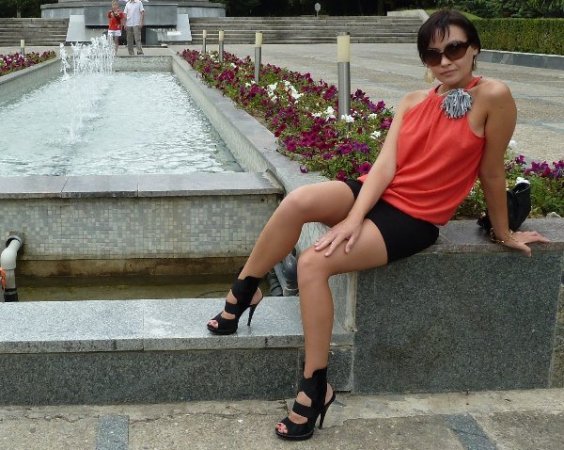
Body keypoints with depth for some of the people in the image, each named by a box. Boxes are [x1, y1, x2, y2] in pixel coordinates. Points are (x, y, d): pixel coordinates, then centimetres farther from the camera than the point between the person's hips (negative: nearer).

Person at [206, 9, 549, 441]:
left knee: (313, 263, -24)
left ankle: (315, 386, -12)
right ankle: (243, 292, -6)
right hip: (375, 193, 5)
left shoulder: (493, 96, -11)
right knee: (299, 200, -27)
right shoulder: (412, 101, 6)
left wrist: (503, 232, 9)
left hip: (412, 219, -5)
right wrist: (353, 219, -18)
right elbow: (385, 164, -5)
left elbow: (491, 170, -3)